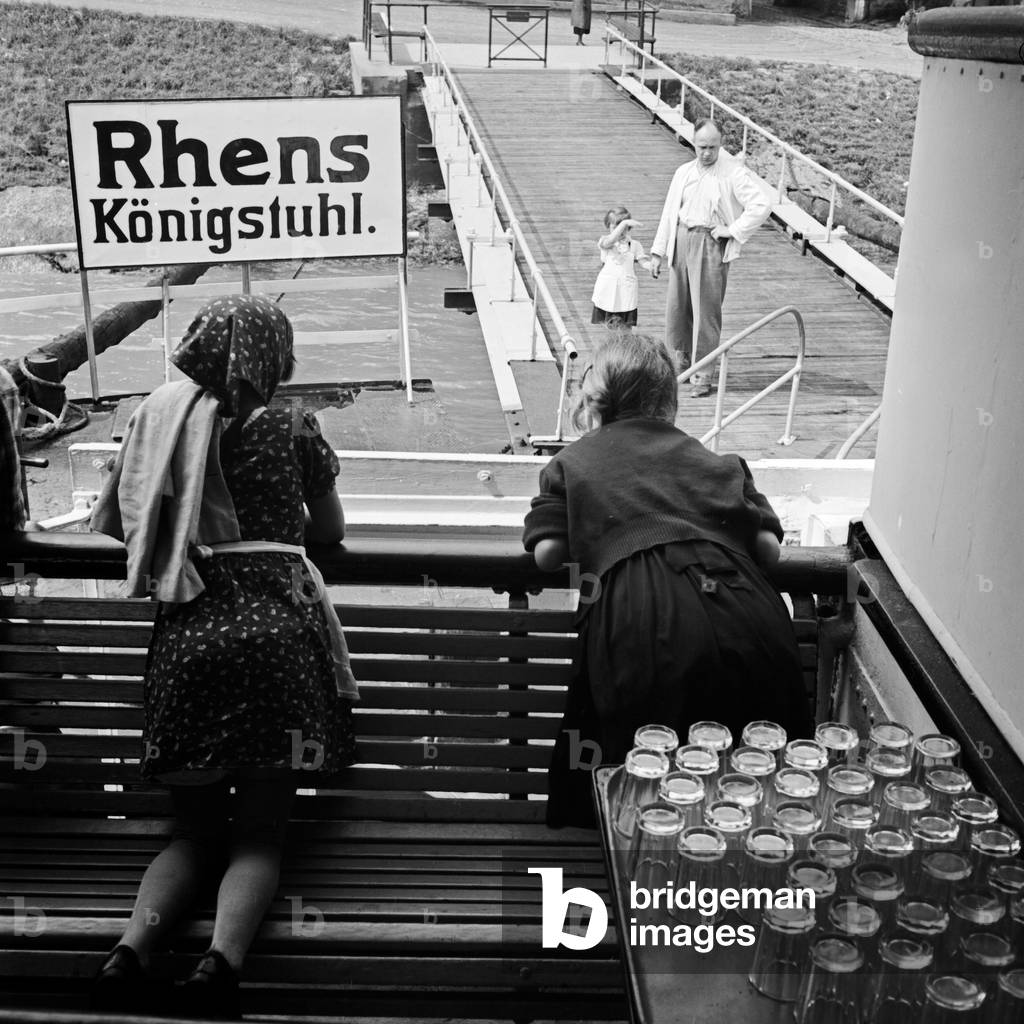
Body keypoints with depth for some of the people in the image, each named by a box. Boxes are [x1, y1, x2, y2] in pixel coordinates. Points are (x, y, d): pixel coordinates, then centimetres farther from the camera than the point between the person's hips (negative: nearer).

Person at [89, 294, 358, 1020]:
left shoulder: (160, 423, 12)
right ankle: (223, 959, -22)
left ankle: (132, 949, -11)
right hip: (276, 628, -2)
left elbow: (114, 523, 21)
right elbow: (330, 530, 18)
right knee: (260, 832, 4)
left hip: (188, 633, 3)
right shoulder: (292, 431, 5)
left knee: (196, 832, 13)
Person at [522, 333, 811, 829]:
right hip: (747, 627, 3)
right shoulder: (714, 461, 26)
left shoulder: (572, 461, 21)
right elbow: (768, 547, 16)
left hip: (647, 632, -2)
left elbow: (547, 554, 10)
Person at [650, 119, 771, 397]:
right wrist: (658, 251, 11)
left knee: (706, 309, -6)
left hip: (711, 242, -5)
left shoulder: (734, 173, -4)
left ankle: (703, 374, -1)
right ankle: (685, 356, 32)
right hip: (681, 241, 5)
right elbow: (669, 212, 16)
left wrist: (732, 230, -11)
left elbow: (761, 206, -10)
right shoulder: (683, 173, 13)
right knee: (677, 304, 9)